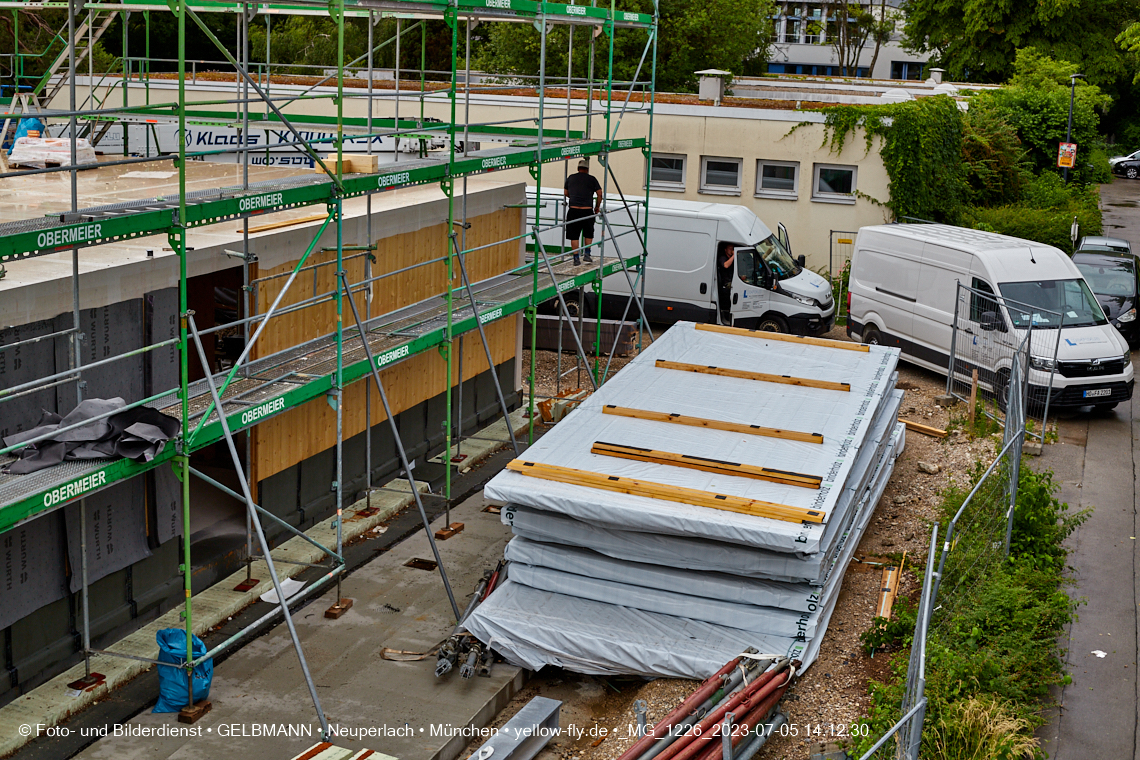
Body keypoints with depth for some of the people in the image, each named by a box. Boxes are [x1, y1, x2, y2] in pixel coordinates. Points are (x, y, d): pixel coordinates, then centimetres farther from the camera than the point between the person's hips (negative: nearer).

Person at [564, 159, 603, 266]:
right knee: (588, 234, 18)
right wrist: (597, 207, 15)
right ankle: (587, 254, 11)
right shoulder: (592, 179, 5)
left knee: (574, 236, 5)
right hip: (587, 210, -1)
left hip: (573, 209, 1)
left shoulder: (571, 178, 12)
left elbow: (565, 193, 23)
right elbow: (599, 194, 2)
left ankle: (576, 258, 4)